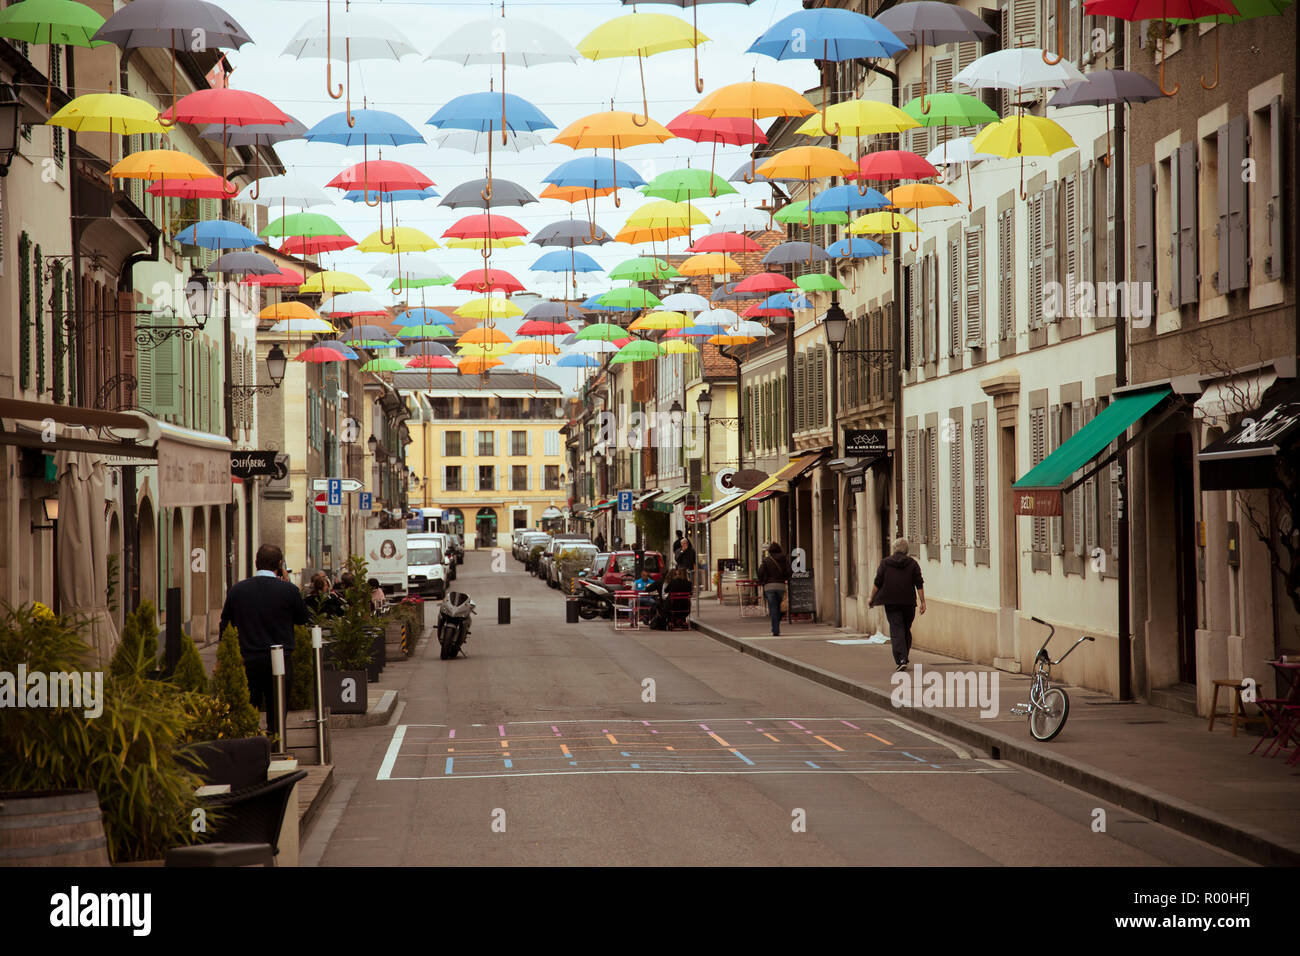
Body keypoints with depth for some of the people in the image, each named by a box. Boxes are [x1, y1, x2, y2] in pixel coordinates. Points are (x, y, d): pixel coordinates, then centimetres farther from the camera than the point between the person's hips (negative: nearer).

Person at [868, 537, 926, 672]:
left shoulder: (885, 563, 2)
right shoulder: (912, 563, 4)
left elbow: (877, 583, 0)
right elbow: (919, 584, -2)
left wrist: (872, 598, 10)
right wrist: (923, 602, -2)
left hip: (891, 603, -2)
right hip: (908, 603, 2)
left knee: (896, 630, -5)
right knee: (906, 629, 15)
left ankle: (901, 659, -20)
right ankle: (904, 659, 21)